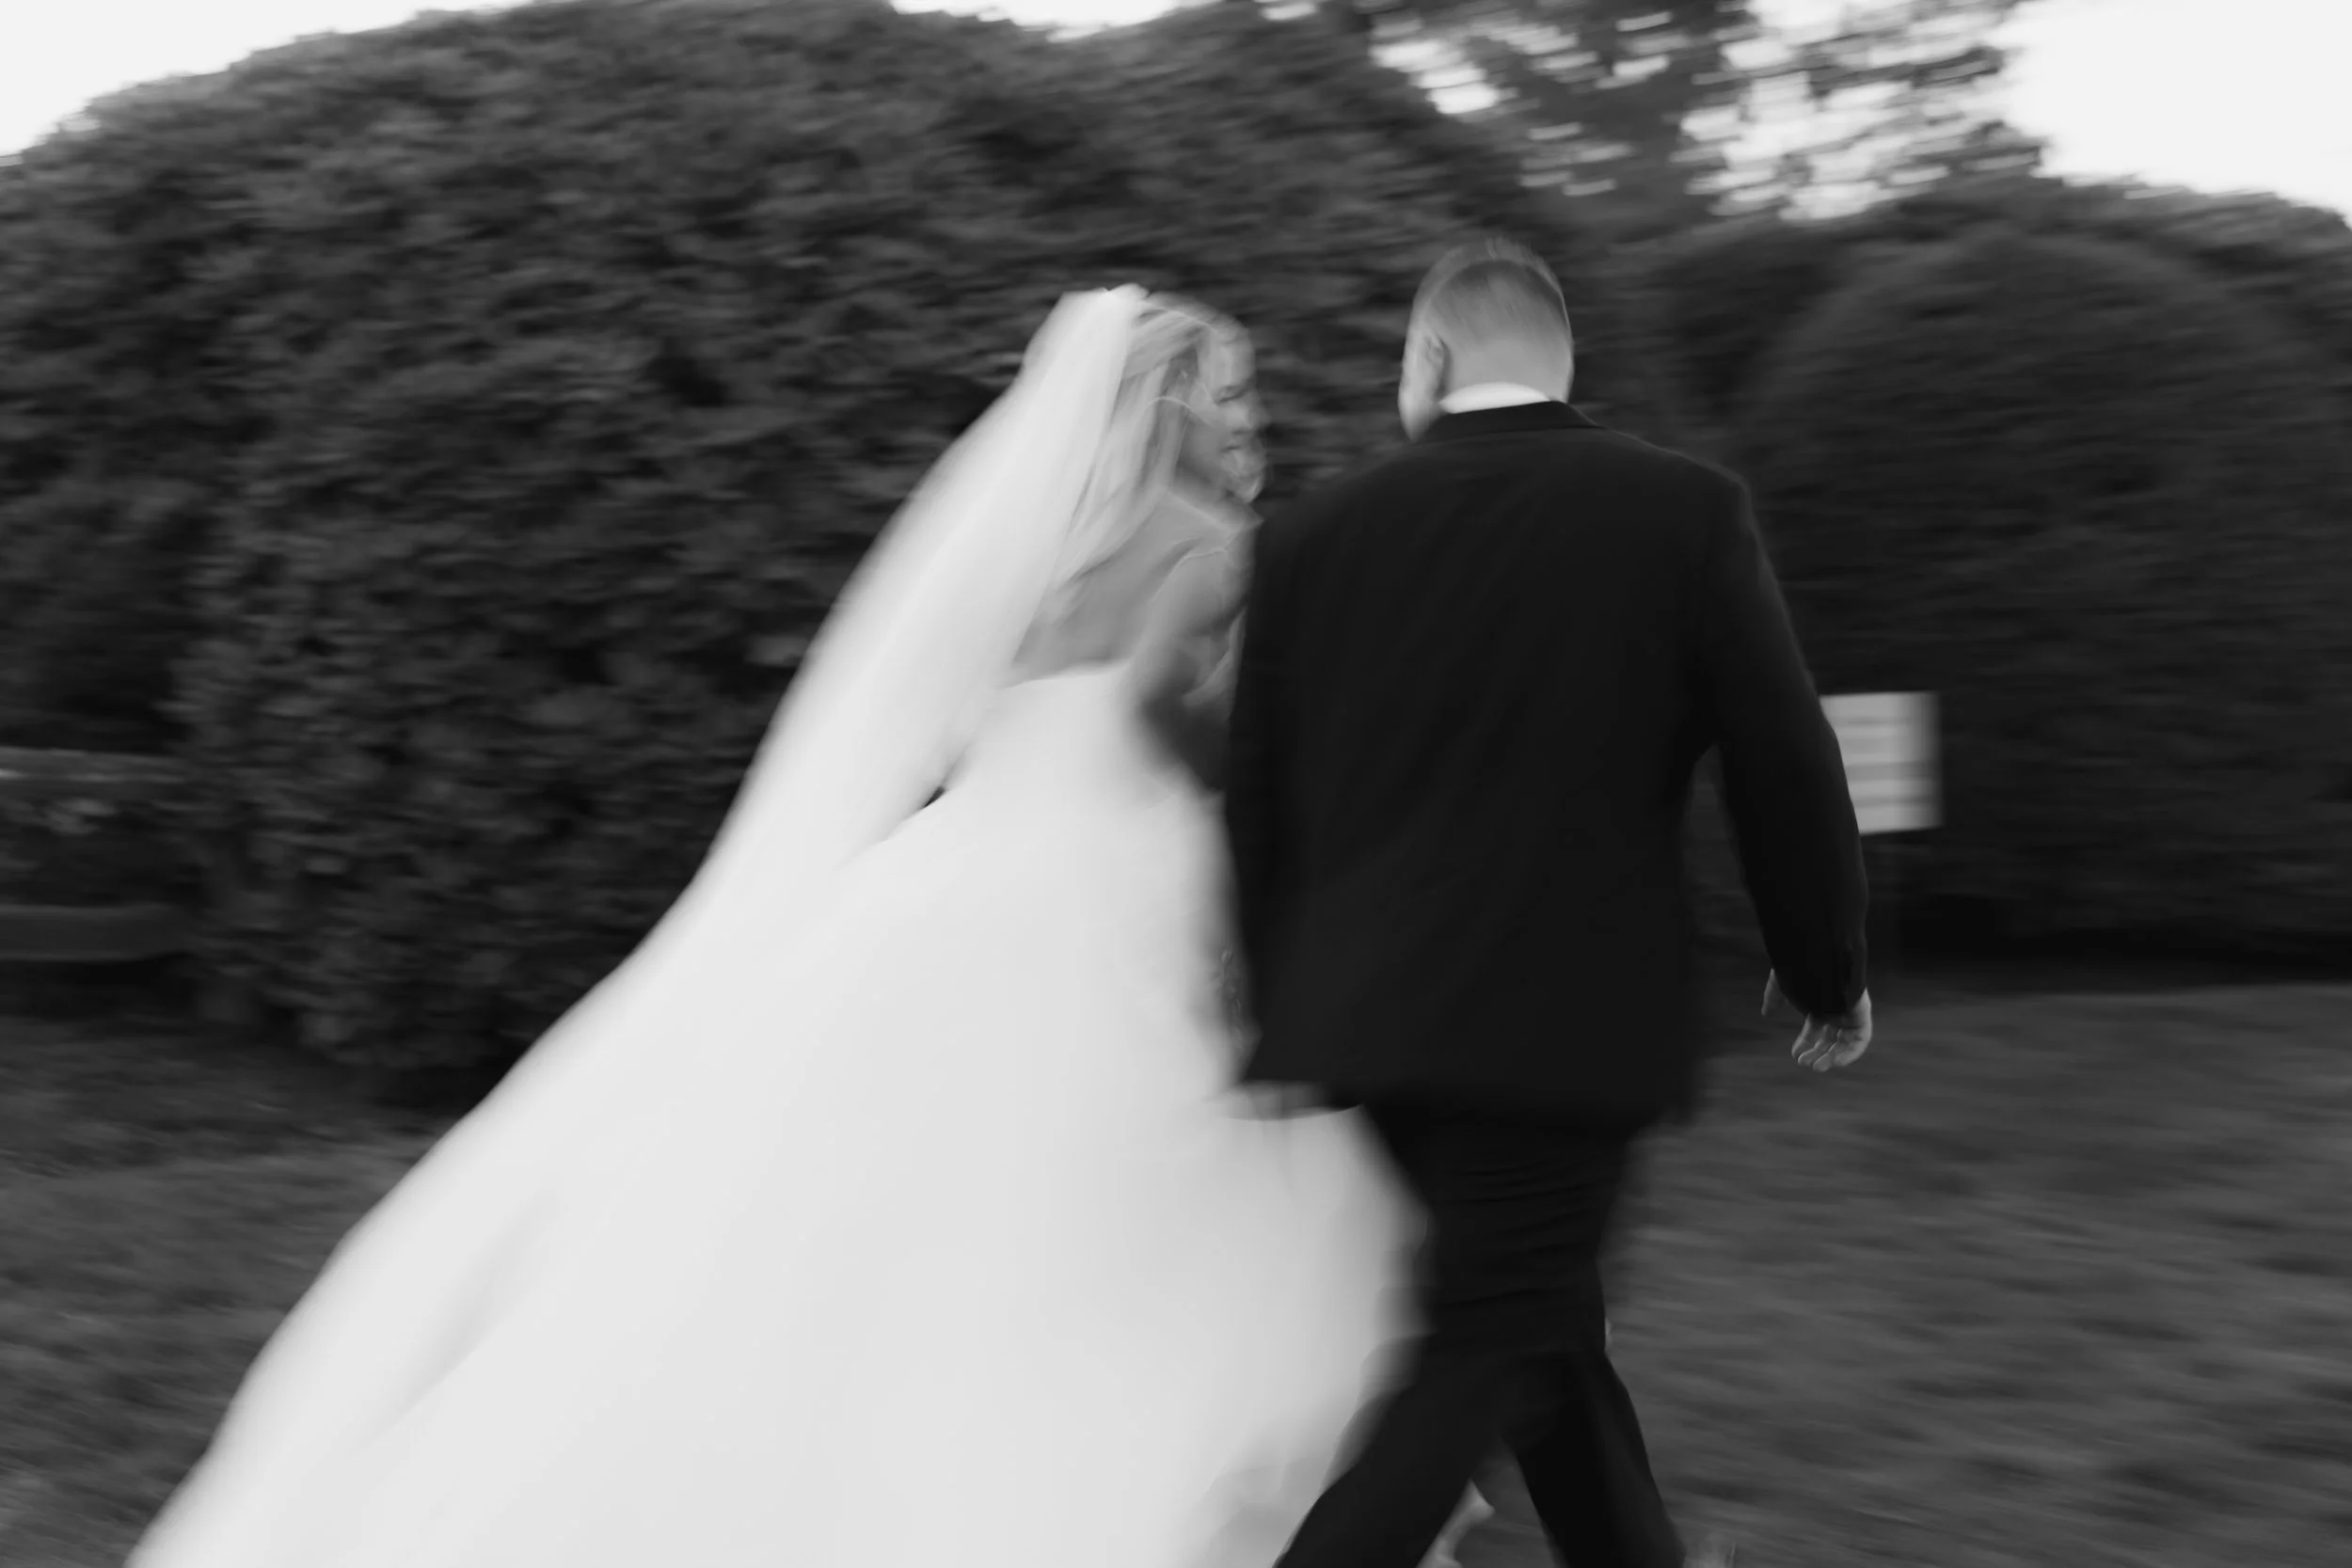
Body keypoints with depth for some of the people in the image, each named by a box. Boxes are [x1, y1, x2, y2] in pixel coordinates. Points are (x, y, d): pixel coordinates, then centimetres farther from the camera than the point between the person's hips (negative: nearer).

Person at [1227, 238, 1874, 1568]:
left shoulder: (1315, 534, 4)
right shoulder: (1689, 510, -3)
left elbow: (1259, 806, 8)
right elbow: (1785, 768, -3)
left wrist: (1284, 1026, 17)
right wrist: (1832, 973, 12)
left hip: (1371, 1018, 4)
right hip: (1563, 1022, -4)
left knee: (1542, 1312, 19)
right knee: (1483, 1360, 2)